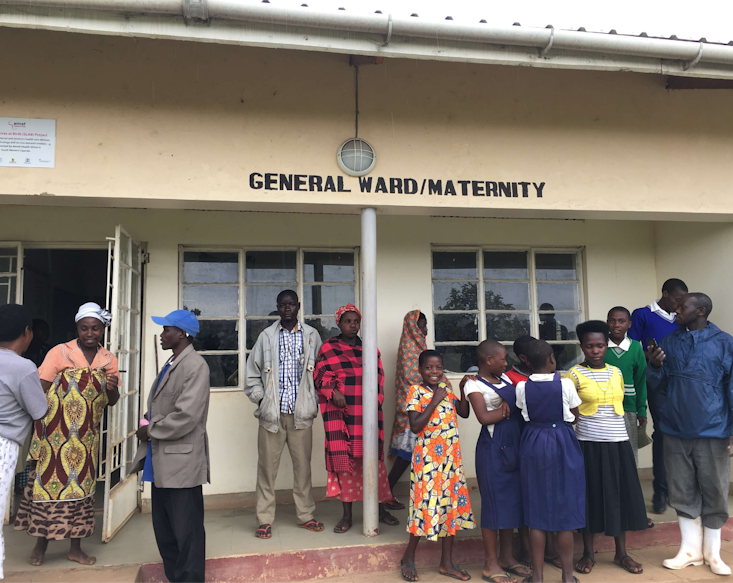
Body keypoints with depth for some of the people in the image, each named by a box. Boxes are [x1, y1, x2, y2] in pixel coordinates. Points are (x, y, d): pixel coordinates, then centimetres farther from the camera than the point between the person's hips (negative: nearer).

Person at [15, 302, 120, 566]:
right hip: (56, 434, -3)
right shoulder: (59, 352, -5)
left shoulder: (108, 360, 5)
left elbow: (111, 401, 11)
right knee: (51, 482, 2)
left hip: (87, 438, 3)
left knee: (81, 486, 9)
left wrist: (113, 388, -12)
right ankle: (41, 543, 22)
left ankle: (75, 547, 20)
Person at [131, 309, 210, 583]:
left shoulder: (195, 365, -15)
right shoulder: (171, 364, 14)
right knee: (164, 530, 19)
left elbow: (187, 416, -22)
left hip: (181, 461, -10)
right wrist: (146, 423, 2)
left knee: (186, 532, 3)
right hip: (162, 462, 10)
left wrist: (151, 431, -10)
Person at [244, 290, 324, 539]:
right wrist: (260, 399, 0)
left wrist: (314, 401, 3)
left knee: (303, 465, 8)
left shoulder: (311, 335, 7)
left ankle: (305, 515, 22)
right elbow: (252, 372, 9)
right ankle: (265, 519, 14)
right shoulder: (266, 336, 6)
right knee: (267, 466, 3)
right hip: (272, 413, 0)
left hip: (301, 413, 1)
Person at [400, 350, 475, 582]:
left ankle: (446, 563, 24)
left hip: (451, 456, 6)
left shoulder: (446, 389, 8)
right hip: (428, 457, -6)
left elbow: (464, 413, 10)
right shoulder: (416, 391, -10)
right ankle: (408, 558, 20)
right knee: (426, 505, -2)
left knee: (452, 505, 10)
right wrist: (434, 402, -20)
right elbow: (415, 426, -19)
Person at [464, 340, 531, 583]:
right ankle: (490, 563, 12)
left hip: (514, 446, 7)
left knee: (512, 499, 12)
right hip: (493, 447, -7)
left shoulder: (504, 378, 15)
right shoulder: (474, 385, -8)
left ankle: (506, 556, 26)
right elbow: (484, 417, -17)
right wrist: (510, 409, -10)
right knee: (494, 500, 0)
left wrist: (508, 405, -7)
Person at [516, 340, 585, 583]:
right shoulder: (565, 384, -11)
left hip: (533, 443, 2)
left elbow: (524, 412, 5)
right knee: (565, 509, 9)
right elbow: (574, 416, 0)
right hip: (563, 443, -2)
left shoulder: (522, 387, -7)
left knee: (537, 509, 9)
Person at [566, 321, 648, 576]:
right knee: (590, 496, 4)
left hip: (618, 443, 4)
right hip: (588, 444, -4)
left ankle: (621, 553, 23)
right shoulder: (574, 374, -5)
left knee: (620, 496, 8)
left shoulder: (616, 372, 8)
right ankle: (588, 553, 19)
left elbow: (620, 405, 17)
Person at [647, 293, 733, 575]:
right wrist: (654, 367, -13)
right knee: (683, 493, 11)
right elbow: (657, 386, 7)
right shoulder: (669, 342, 6)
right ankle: (690, 549, 25)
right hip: (676, 431, 3)